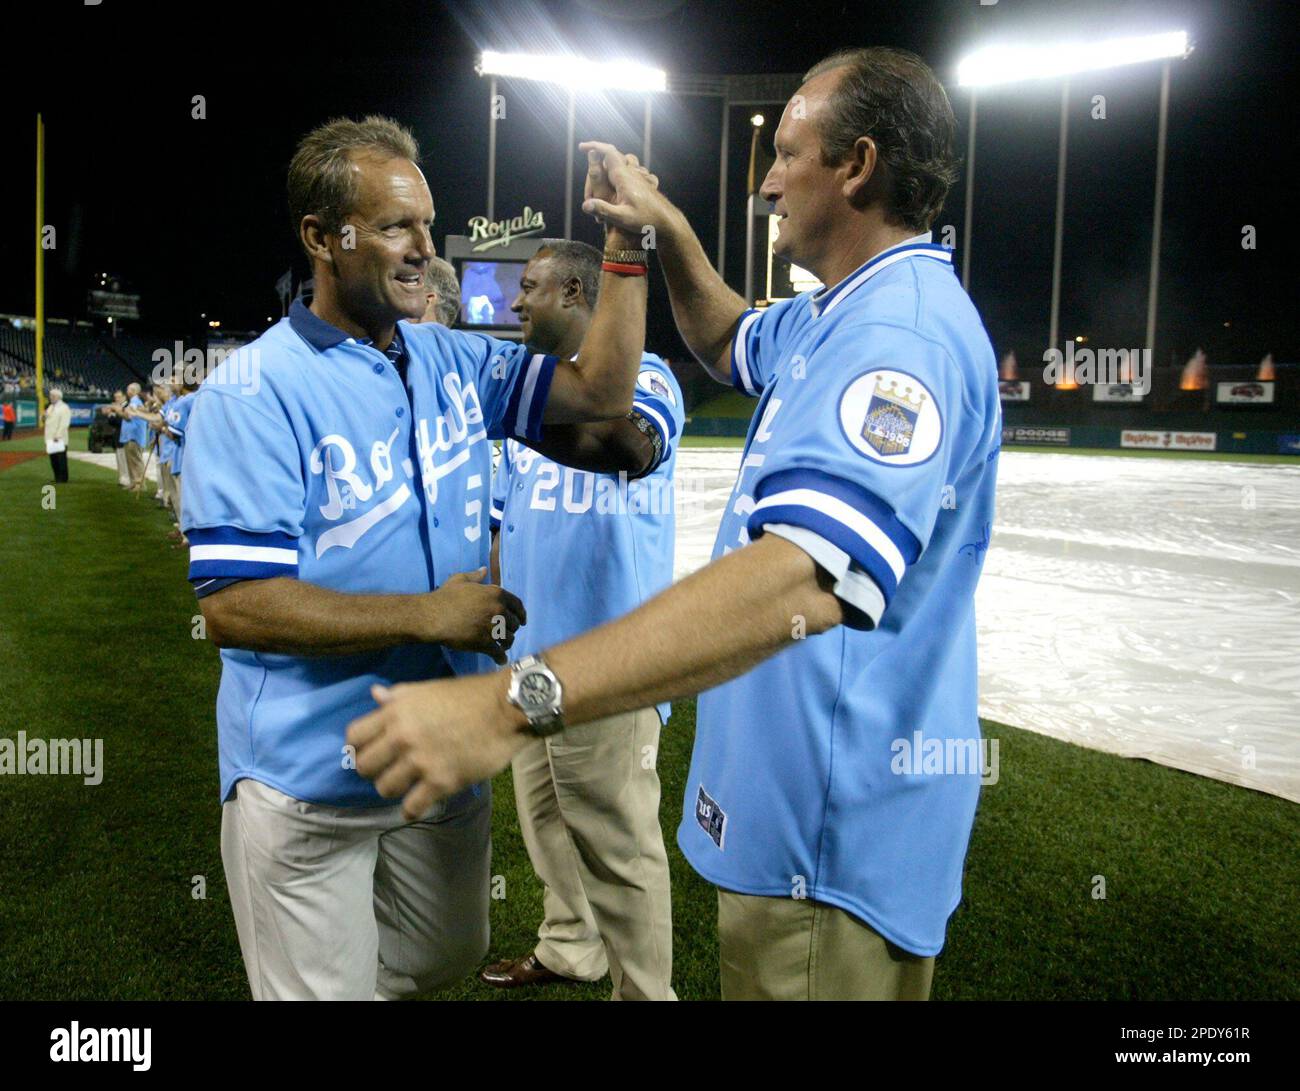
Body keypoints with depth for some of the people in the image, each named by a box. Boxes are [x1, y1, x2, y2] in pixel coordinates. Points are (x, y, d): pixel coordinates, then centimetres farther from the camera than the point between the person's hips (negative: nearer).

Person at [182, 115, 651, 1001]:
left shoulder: (456, 363, 4)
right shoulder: (254, 393, -16)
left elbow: (601, 393, 3)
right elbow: (235, 605, -21)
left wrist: (625, 245, -7)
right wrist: (427, 615, -22)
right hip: (312, 782, -6)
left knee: (449, 956, 24)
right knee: (328, 986, 9)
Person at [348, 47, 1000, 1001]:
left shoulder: (902, 331, -24)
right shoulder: (843, 314, 11)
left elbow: (803, 576, -40)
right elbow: (730, 344, 32)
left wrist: (515, 703, -46)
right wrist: (669, 232, 13)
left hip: (834, 838, -10)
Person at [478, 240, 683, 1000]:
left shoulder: (642, 375, -10)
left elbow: (632, 445, -35)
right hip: (531, 652, 8)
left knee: (618, 842, 1)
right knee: (547, 820, 21)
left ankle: (643, 988, 18)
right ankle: (569, 949, 41)